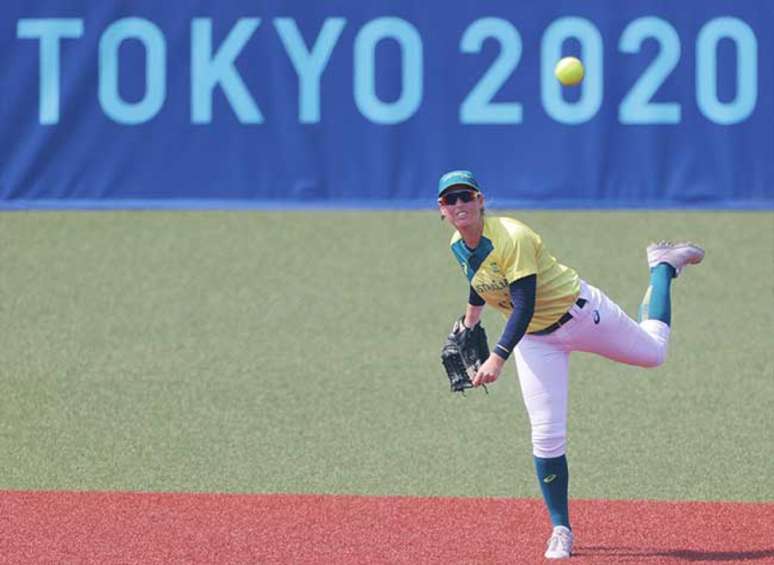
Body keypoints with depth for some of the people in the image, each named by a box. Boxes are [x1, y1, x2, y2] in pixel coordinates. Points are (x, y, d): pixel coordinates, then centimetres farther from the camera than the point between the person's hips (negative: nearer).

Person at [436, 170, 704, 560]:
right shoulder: (458, 247, -8)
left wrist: (498, 357, -47)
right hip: (533, 340, 5)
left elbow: (524, 306, -37)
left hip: (580, 313, -5)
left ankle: (662, 265, 43)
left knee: (653, 353, 20)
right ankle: (561, 530, 6)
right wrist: (467, 330, 25)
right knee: (546, 436, -7)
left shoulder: (511, 238, -32)